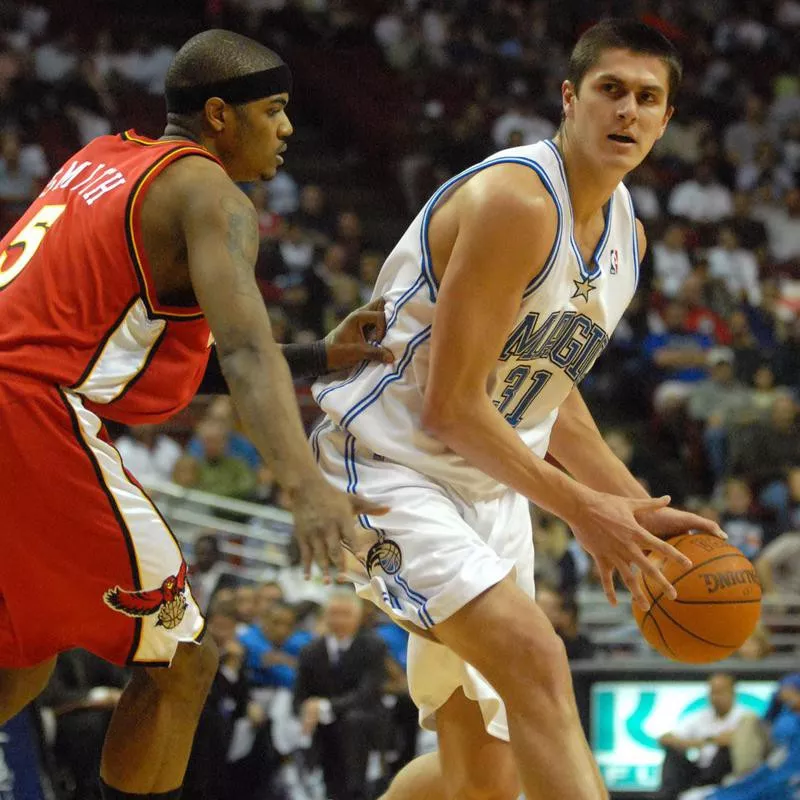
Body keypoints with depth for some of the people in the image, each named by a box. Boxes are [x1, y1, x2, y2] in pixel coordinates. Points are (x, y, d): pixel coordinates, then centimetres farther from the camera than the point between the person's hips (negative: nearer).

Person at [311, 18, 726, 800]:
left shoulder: (626, 235, 7)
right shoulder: (516, 201, -22)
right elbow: (450, 407, -23)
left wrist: (636, 506, 10)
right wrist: (580, 509, -20)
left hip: (489, 491, 9)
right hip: (387, 466, -9)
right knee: (534, 657, -31)